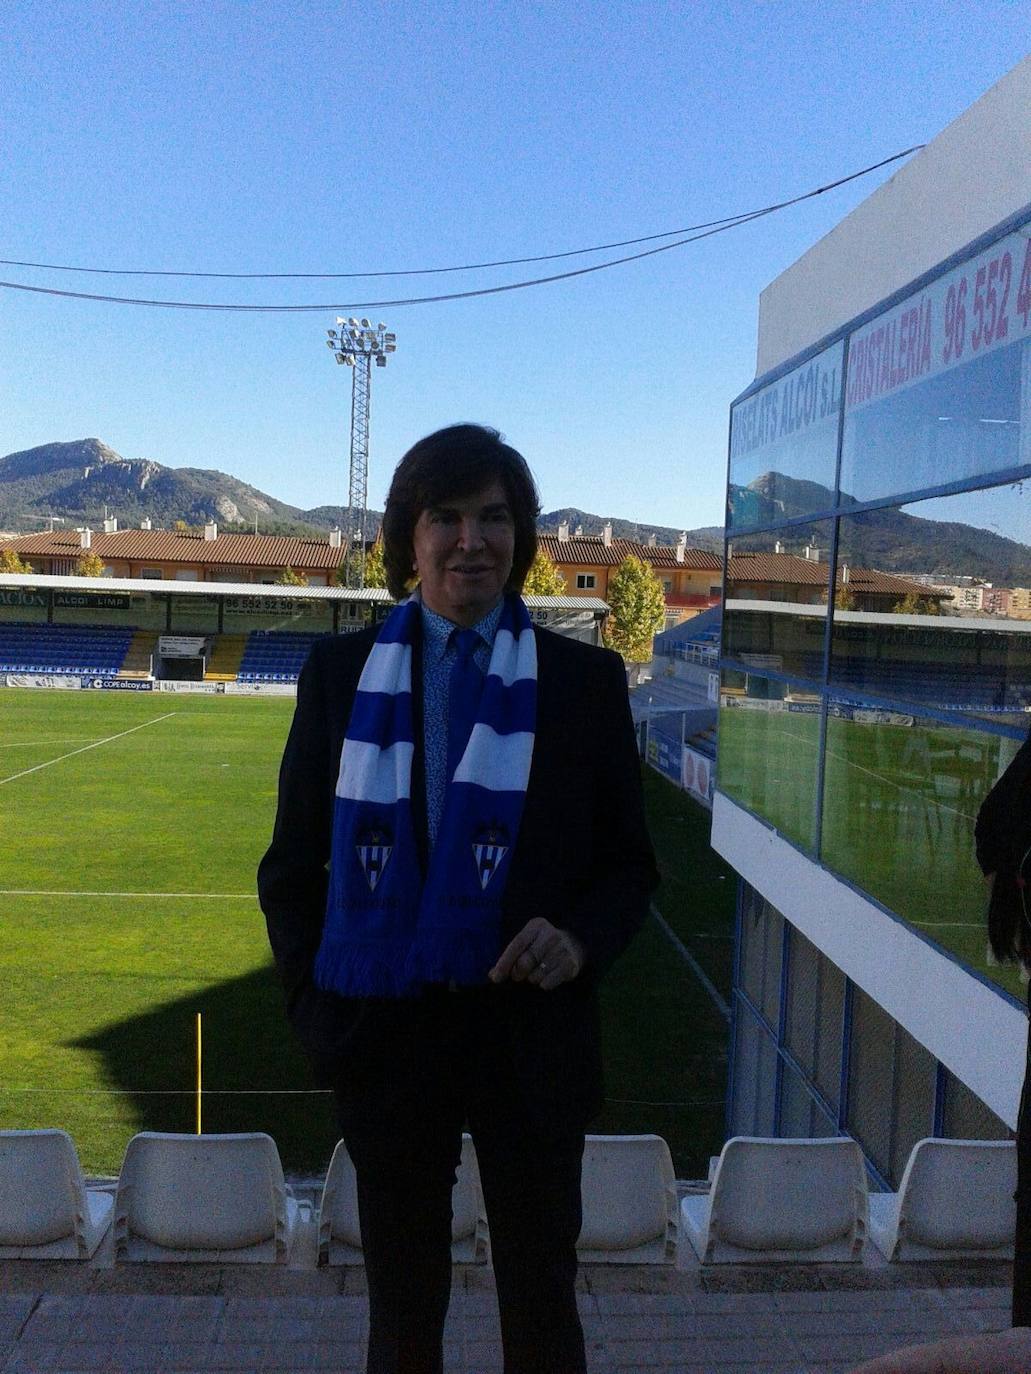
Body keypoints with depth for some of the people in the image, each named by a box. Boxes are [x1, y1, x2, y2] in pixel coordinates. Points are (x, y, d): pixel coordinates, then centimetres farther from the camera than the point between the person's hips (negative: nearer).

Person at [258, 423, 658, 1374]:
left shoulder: (585, 679, -1)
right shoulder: (340, 673, 1)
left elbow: (630, 863, 2)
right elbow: (293, 865, 5)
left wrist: (580, 940, -16)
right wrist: (313, 1000, -2)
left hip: (532, 1035, 0)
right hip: (384, 1035, 1)